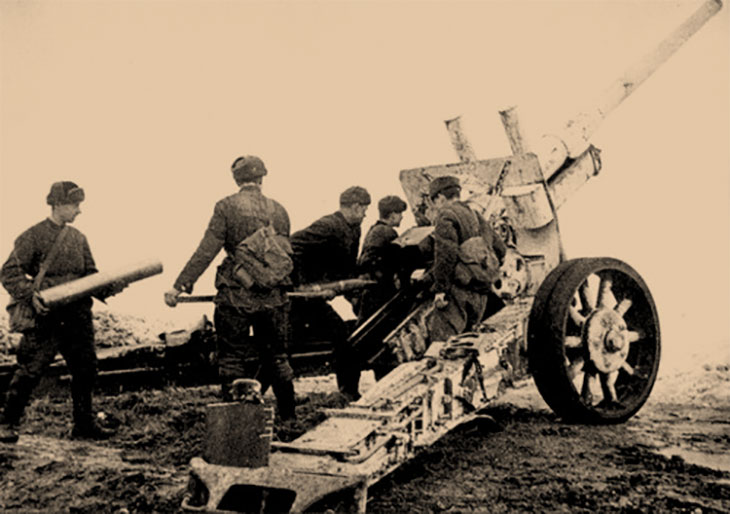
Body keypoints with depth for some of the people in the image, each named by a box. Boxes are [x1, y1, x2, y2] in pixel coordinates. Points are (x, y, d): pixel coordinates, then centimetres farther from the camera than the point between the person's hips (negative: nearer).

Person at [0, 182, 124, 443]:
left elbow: (90, 276, 17)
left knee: (85, 370, 8)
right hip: (46, 317, -6)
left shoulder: (79, 238, 14)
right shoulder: (33, 236, -4)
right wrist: (31, 294, -22)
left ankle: (84, 424, 21)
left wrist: (110, 287, -3)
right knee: (30, 370, -3)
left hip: (78, 316, 6)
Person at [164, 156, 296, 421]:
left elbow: (206, 252, -11)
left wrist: (180, 285, -7)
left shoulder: (227, 207, -6)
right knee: (276, 356, 17)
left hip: (236, 297, -4)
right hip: (274, 298, 4)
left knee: (233, 359, 7)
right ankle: (288, 416, 25)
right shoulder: (278, 210, 6)